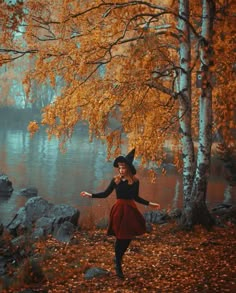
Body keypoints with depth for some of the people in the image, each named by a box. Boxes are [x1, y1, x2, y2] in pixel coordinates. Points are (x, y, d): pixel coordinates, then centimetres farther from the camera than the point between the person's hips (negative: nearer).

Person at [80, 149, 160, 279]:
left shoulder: (135, 181, 0)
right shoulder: (115, 180, -1)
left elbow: (136, 197, 9)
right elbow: (105, 194, 4)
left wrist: (149, 204, 7)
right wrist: (91, 195, -2)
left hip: (130, 210, 2)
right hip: (119, 210, -2)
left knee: (128, 236, 5)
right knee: (120, 237, -1)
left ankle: (118, 258, 28)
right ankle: (118, 264, 12)